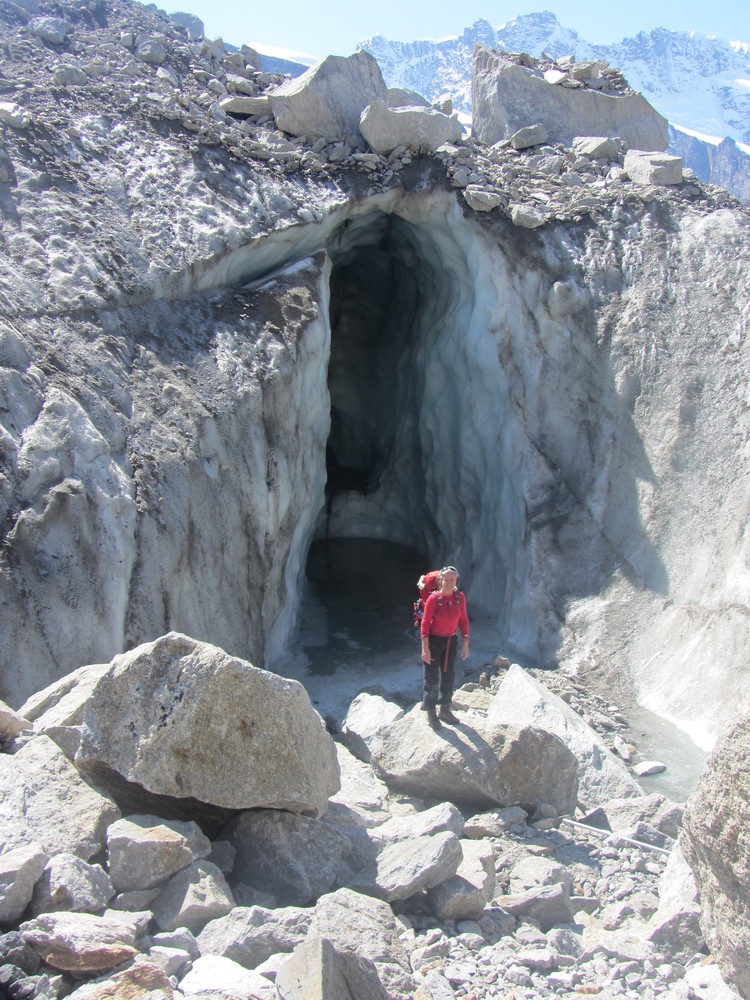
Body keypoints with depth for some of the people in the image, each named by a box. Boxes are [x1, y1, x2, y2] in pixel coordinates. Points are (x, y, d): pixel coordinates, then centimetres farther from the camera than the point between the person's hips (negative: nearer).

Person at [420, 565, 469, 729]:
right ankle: (431, 713, 17)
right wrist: (425, 648, -17)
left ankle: (444, 709, 33)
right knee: (432, 679, 2)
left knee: (448, 676, 16)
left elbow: (463, 621, 3)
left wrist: (465, 644, 2)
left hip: (451, 641, 5)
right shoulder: (433, 598, -18)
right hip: (433, 640, -5)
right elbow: (425, 623, -15)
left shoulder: (460, 597, -6)